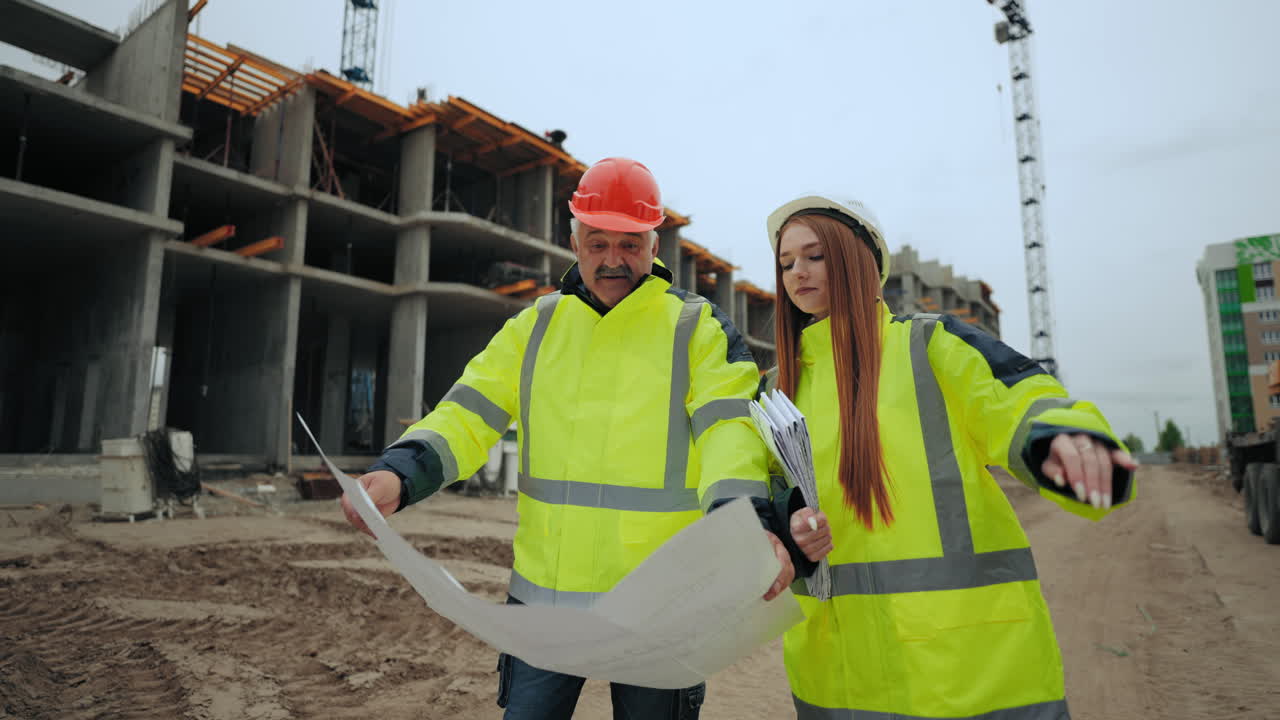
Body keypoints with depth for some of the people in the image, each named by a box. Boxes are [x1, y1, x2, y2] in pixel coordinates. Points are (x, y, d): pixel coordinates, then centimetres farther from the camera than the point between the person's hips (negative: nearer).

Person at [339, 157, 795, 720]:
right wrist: (399, 473, -19)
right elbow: (469, 415, 0)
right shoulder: (537, 325, 6)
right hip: (544, 593, 3)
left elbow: (730, 430, -16)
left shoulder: (697, 329, -4)